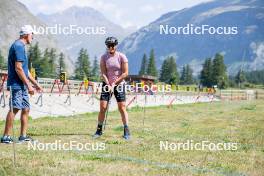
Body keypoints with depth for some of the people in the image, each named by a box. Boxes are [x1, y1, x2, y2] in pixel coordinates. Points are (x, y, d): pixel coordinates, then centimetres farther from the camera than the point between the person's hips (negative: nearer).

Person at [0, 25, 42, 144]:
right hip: (16, 85, -10)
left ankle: (23, 136, 14)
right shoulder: (18, 46, -13)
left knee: (26, 109, 11)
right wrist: (28, 85, -18)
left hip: (22, 86, 10)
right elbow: (18, 68, -20)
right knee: (14, 109, -12)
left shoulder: (21, 46, 19)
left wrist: (35, 84, 25)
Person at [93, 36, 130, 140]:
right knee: (103, 107, -4)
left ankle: (126, 132, -1)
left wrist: (114, 83, -11)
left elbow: (125, 73, -8)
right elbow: (103, 73, -5)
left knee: (122, 108, -5)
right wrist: (108, 85, -17)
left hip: (119, 84, -2)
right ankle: (99, 130, 5)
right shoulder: (104, 57, -2)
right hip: (107, 84, 2)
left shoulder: (122, 57, -7)